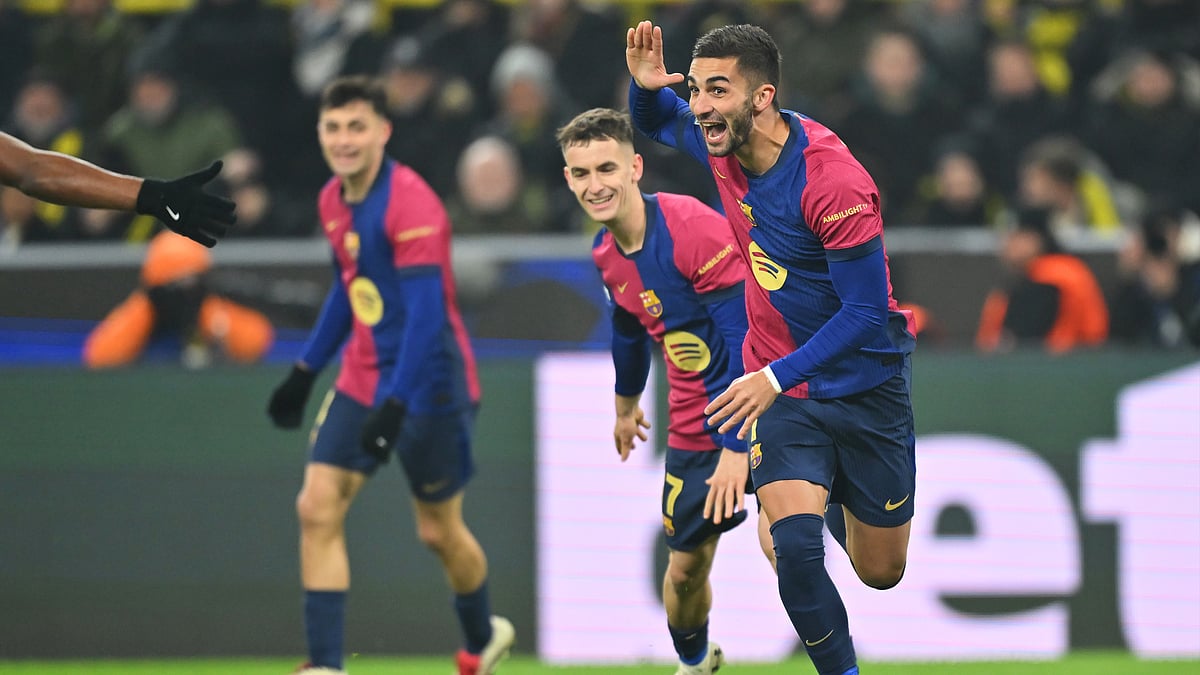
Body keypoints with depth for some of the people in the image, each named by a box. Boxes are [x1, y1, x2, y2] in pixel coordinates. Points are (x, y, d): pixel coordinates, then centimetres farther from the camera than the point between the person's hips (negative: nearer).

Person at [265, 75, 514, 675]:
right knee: (318, 508, -9)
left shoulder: (411, 203, -21)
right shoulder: (333, 201, 4)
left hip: (427, 384, -7)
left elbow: (427, 313, -26)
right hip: (361, 380, 7)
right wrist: (305, 372, 20)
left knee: (439, 531, 7)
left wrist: (395, 403, -33)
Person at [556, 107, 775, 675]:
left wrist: (736, 446, -28)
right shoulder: (606, 255, 0)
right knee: (686, 567, 12)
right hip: (693, 429, 6)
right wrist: (626, 406, 36)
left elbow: (745, 339, -25)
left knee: (777, 538, -25)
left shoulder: (694, 229, -23)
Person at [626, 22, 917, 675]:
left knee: (881, 572, 12)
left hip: (866, 388, -3)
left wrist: (774, 377, -32)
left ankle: (837, 502, 46)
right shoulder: (721, 142, -9)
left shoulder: (832, 180, -27)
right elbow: (655, 122, 14)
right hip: (780, 394, 3)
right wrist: (644, 84, -11)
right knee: (796, 547, -21)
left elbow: (867, 312, -24)